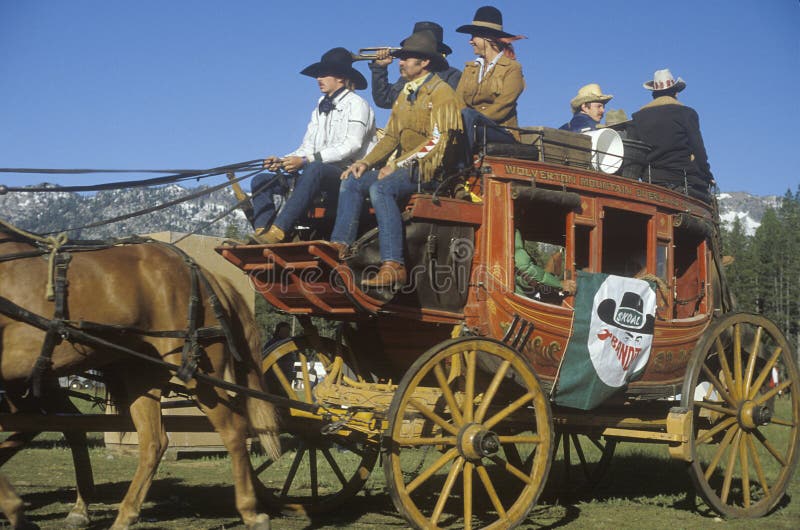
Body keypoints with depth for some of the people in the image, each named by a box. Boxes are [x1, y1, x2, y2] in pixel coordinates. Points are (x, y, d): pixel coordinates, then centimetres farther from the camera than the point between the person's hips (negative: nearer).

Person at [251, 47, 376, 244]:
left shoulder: (356, 104, 1)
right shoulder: (320, 107, 23)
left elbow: (351, 146, -15)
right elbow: (307, 147, 17)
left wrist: (306, 160, -23)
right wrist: (281, 161, -5)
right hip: (319, 176, 8)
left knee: (315, 168, -40)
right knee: (261, 181, -5)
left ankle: (278, 230, -47)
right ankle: (261, 233, -28)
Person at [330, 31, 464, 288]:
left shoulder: (441, 93, -7)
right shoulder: (405, 94, 21)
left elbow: (437, 142, -17)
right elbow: (391, 137, 20)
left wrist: (396, 165, -19)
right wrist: (366, 162, 3)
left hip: (430, 168, -9)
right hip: (405, 167, 9)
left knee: (381, 187, -32)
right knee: (351, 181, -6)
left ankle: (393, 266, -36)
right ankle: (339, 246, -14)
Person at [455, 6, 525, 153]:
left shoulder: (512, 69, 3)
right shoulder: (469, 68, 22)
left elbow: (501, 108, -10)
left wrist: (474, 119, -22)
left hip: (502, 133, -4)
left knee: (467, 114, -34)